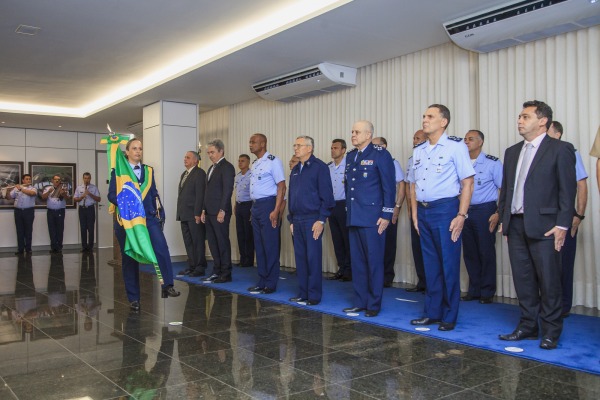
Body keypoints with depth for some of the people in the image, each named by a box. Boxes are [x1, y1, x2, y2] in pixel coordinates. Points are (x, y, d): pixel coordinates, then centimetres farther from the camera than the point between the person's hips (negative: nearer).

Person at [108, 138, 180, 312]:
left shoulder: (148, 170, 14)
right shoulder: (118, 171, 4)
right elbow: (111, 194, -3)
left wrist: (159, 211, 6)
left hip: (149, 217, 2)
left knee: (162, 248, -21)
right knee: (129, 258, 4)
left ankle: (167, 286, -19)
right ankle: (133, 298, 13)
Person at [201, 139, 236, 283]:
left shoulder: (227, 167, -8)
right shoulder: (211, 168, 19)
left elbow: (227, 190, -15)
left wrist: (222, 211, -19)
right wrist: (204, 210, 16)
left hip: (220, 212, -8)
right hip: (210, 212, 9)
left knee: (223, 242, -3)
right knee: (213, 243, 10)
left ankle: (226, 274, 5)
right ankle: (217, 272, 18)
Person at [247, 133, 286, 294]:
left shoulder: (273, 161, -9)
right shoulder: (254, 164, 16)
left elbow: (281, 186, -13)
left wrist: (276, 210, -18)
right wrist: (253, 209, 12)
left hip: (268, 205, -8)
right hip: (255, 206, 8)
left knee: (270, 246, -3)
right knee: (259, 245, 11)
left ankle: (271, 283, 6)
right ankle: (261, 282, 20)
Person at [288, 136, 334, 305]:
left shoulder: (319, 167, -6)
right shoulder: (295, 170, 16)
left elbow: (326, 195, -10)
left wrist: (321, 220, -14)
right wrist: (291, 220, 15)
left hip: (312, 220, -7)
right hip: (297, 220, 7)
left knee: (313, 258, -3)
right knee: (300, 258, 9)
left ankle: (314, 295, 6)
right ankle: (303, 293, 18)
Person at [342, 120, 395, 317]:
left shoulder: (380, 154, -7)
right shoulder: (350, 156, 14)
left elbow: (389, 186, -9)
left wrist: (386, 215, -13)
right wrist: (348, 210, 16)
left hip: (372, 217, -7)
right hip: (354, 217, 7)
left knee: (374, 261, 1)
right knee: (357, 261, 11)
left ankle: (374, 304, 12)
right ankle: (360, 301, 22)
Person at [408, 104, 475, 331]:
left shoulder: (455, 146, -5)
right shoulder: (418, 151, 13)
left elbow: (467, 183, -8)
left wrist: (461, 215, -14)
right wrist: (415, 213, 12)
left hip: (446, 210, -6)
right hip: (423, 211, 6)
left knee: (449, 264, 0)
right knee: (430, 264, 12)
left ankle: (449, 317, 13)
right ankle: (432, 313, 23)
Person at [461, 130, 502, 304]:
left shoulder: (492, 163, -4)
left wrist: (498, 213, -12)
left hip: (485, 211, -4)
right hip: (466, 211, 5)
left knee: (486, 252, -1)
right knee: (469, 252, 8)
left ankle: (487, 292, 11)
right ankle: (474, 290, 19)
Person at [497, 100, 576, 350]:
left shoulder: (560, 149, -2)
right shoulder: (512, 152, 16)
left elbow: (567, 190, -7)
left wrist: (562, 225, -12)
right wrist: (503, 218, 11)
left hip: (543, 225, -6)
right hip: (515, 225, 6)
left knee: (548, 281, 1)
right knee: (522, 280, 10)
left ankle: (551, 332, 13)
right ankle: (528, 326, 22)